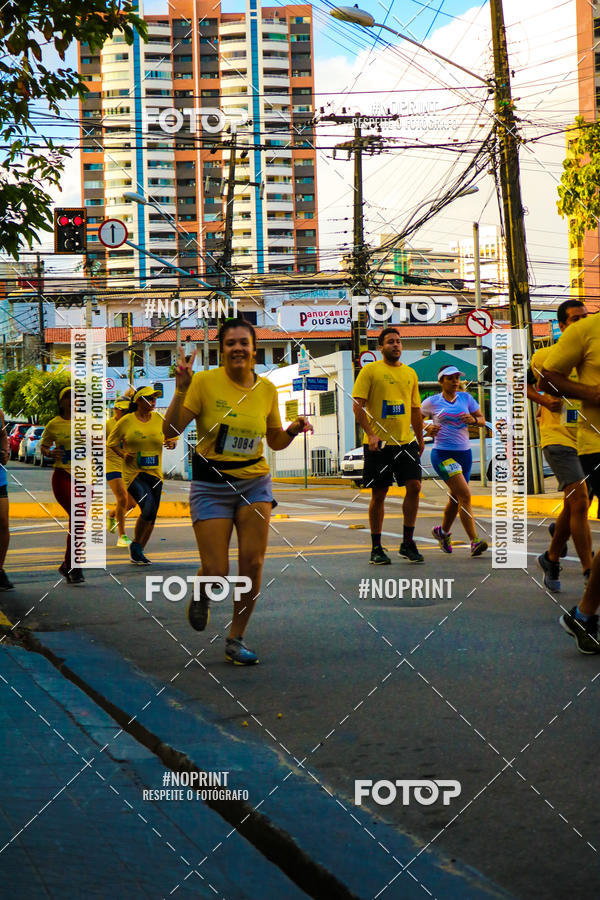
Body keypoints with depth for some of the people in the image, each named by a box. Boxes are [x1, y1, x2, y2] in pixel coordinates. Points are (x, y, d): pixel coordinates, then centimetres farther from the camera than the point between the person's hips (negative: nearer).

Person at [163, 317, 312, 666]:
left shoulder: (267, 389, 2)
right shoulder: (204, 382, -10)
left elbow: (275, 441, 14)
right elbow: (170, 431, -13)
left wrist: (293, 430, -7)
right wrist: (181, 389, -24)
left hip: (255, 483, 3)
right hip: (211, 485, -3)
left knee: (253, 563, -6)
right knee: (216, 574, -8)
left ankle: (236, 640, 13)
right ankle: (202, 594, 31)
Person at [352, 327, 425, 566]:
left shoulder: (410, 373, 14)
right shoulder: (370, 370, -1)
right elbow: (358, 405, -7)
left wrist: (420, 439, 17)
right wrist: (370, 434, -18)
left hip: (406, 441, 4)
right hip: (379, 444, -4)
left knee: (414, 486, -5)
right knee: (378, 494, 1)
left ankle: (408, 543, 8)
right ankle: (376, 548, 12)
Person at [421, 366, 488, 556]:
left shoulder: (465, 397, 9)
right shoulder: (432, 401, 0)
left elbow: (482, 421, 12)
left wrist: (473, 420, -10)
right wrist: (428, 429, -7)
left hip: (464, 453, 5)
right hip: (443, 453, -5)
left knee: (456, 498, 14)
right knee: (464, 495, -18)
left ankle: (443, 531, 40)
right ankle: (474, 542, -20)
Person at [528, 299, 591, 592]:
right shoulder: (545, 356, -2)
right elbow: (524, 384, 11)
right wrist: (545, 400, -7)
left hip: (587, 440, 5)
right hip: (558, 438, -5)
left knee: (574, 504, 13)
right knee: (579, 500, -17)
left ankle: (551, 559, 35)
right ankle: (590, 573, -14)